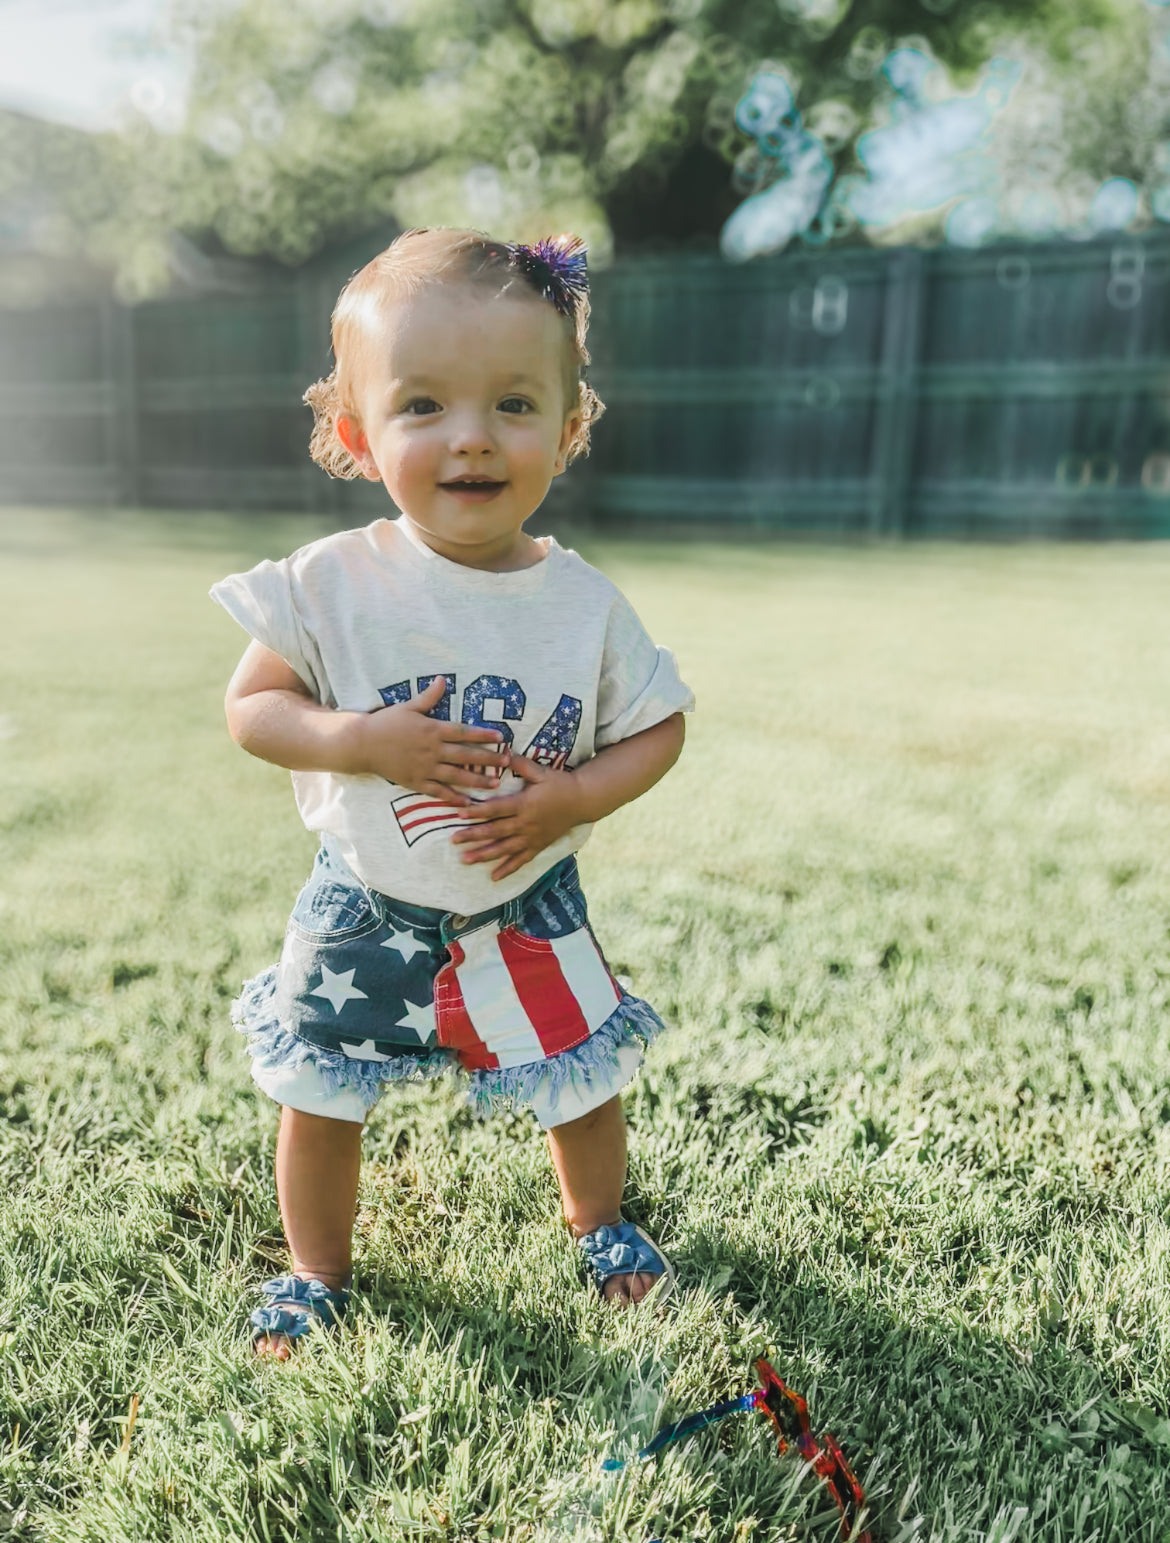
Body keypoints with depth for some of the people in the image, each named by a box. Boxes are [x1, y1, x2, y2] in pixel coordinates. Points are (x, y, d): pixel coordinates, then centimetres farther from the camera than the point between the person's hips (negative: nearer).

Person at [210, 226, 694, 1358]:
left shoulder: (584, 604, -13)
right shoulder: (334, 585, -16)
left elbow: (658, 729, -4)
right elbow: (250, 708, -10)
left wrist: (572, 799, -21)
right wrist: (363, 742, -27)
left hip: (528, 911, 1)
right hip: (365, 911, 0)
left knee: (583, 1084, 16)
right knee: (317, 1098, 14)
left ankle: (599, 1224, 50)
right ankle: (315, 1271, 43)